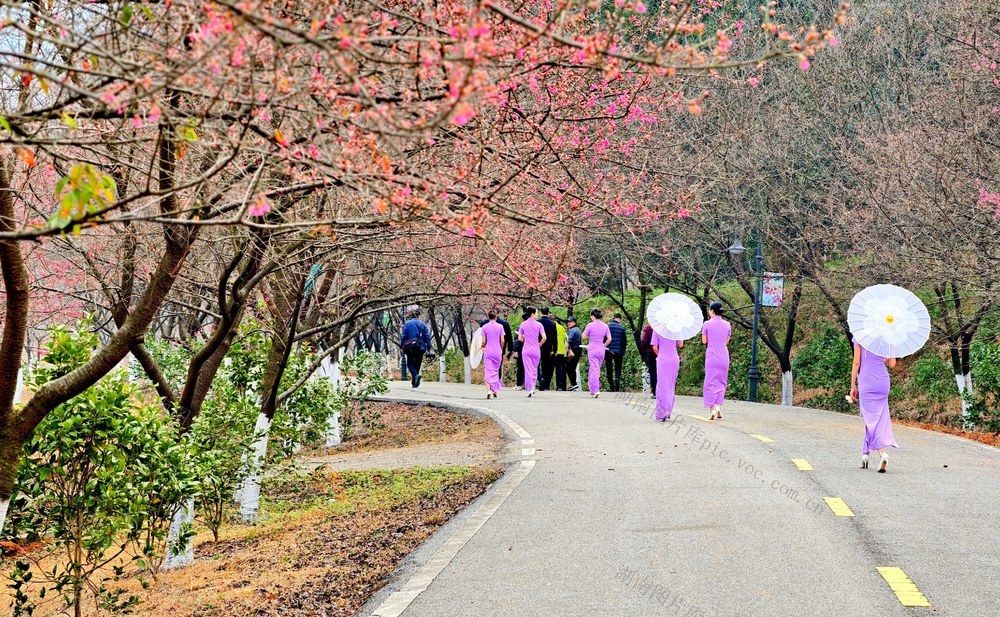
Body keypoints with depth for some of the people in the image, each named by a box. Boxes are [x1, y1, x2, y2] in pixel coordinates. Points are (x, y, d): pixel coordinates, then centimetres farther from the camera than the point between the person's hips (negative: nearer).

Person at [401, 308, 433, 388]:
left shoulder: (407, 324, -2)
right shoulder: (422, 324, 3)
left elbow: (403, 336, -3)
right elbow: (427, 337, 1)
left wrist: (401, 346, 3)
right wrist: (428, 347, 5)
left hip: (410, 347, -2)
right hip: (421, 348, 2)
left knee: (410, 363, 6)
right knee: (417, 363, 11)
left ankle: (415, 375, -23)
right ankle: (414, 382, 10)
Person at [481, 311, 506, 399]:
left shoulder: (485, 327, -3)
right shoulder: (500, 326, -2)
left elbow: (483, 341, -2)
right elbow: (502, 341, -1)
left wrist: (483, 348, 18)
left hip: (488, 352, -1)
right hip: (497, 352, 1)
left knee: (487, 372, -3)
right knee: (496, 371, 15)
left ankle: (489, 391, -18)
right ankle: (495, 391, 22)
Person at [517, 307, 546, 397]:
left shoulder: (523, 324, 0)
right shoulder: (538, 325, -5)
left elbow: (520, 338, 0)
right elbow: (544, 337, -10)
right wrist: (539, 345, 6)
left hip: (526, 349, 0)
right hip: (536, 349, 0)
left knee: (528, 370, 0)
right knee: (535, 369, 14)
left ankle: (529, 388, -8)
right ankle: (533, 387, 18)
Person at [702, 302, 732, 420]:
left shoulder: (707, 324, -7)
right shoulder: (727, 325, 4)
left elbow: (704, 341, 2)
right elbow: (727, 342, 12)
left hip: (711, 356, -3)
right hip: (724, 356, 3)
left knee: (711, 383, 1)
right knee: (721, 382, 14)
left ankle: (712, 409, -8)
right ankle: (719, 406, 3)